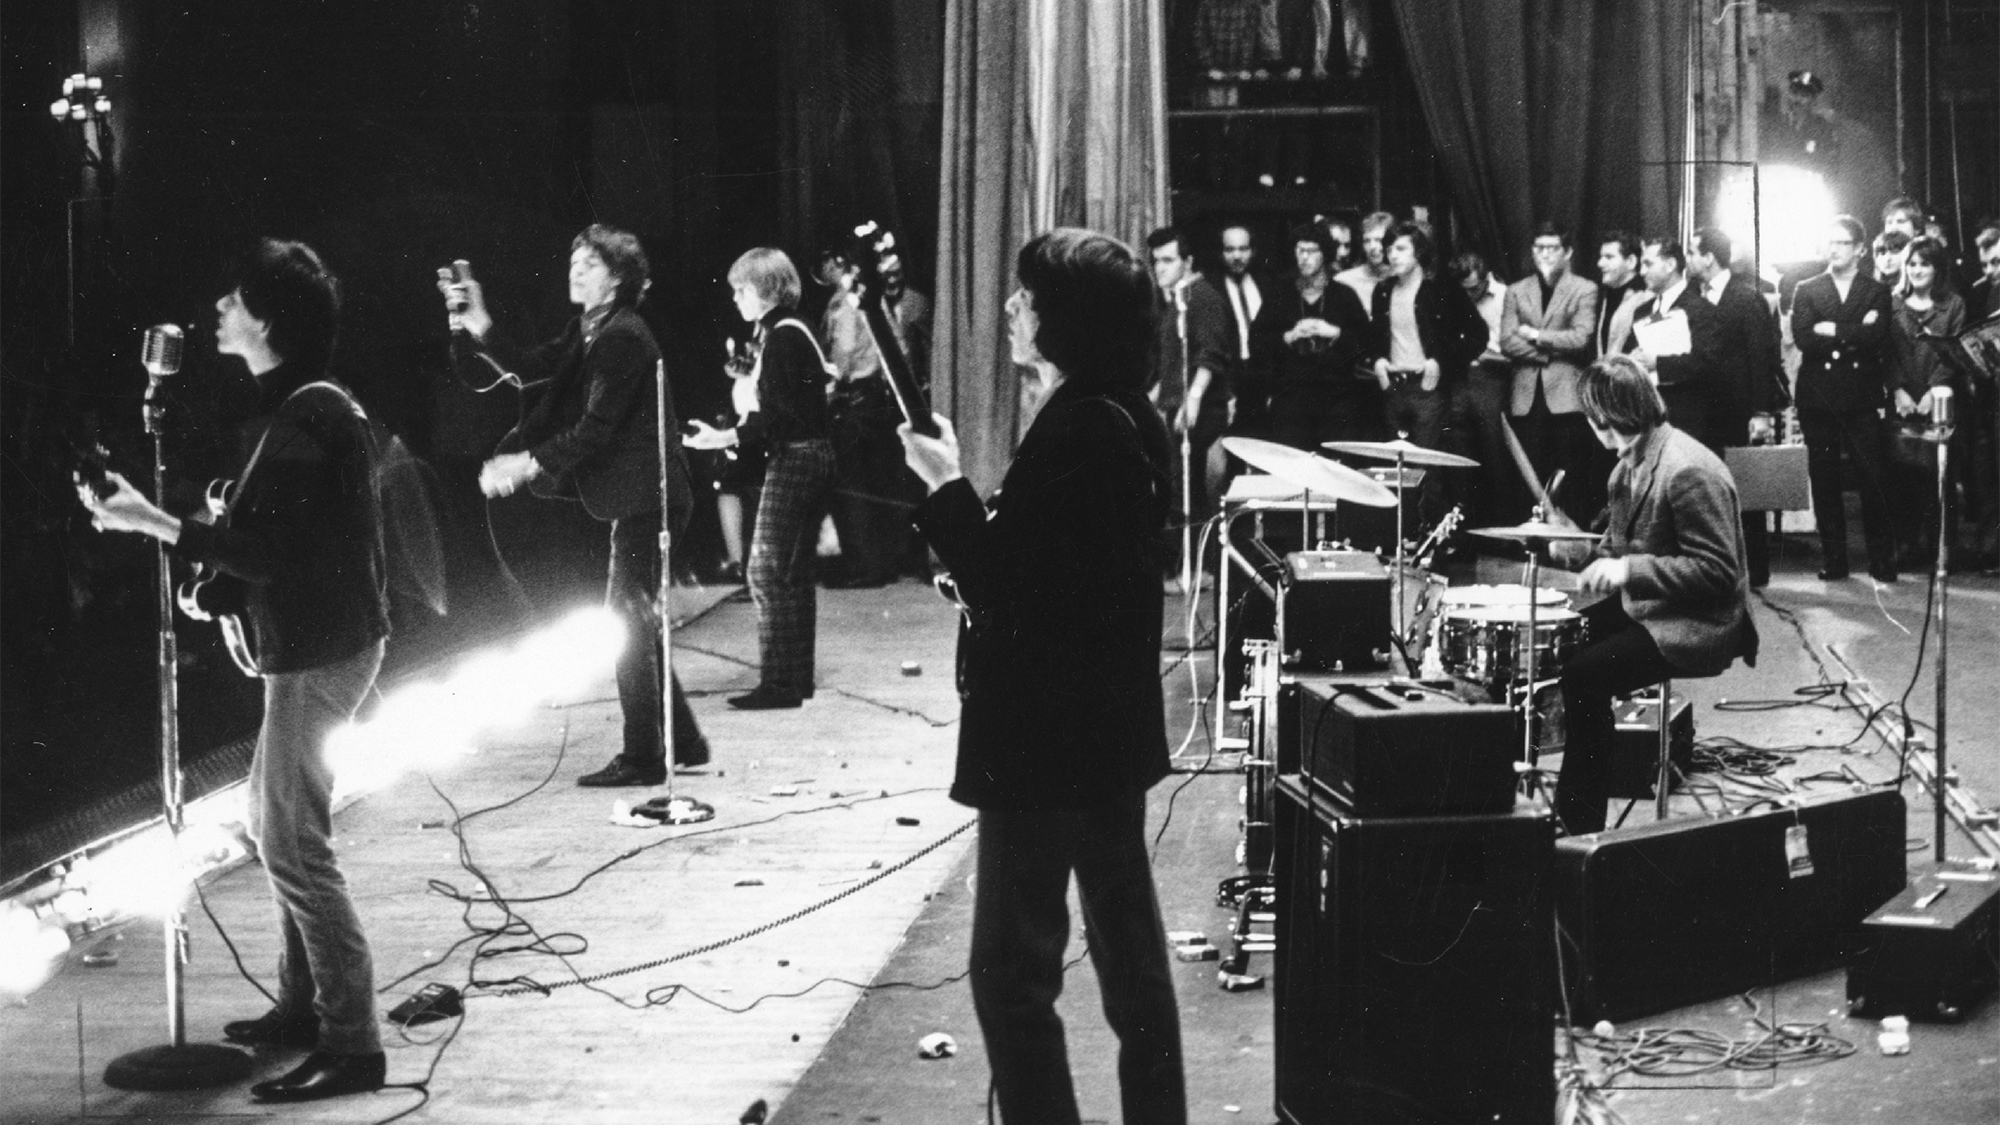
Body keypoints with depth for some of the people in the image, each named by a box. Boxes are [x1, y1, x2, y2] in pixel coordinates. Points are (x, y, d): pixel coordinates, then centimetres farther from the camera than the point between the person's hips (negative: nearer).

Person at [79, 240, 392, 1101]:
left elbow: (263, 549, -25)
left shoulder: (305, 418, -20)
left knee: (292, 838, -9)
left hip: (320, 649, -11)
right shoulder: (300, 405, 12)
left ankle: (351, 1043, -7)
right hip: (311, 640, 11)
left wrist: (150, 522, -21)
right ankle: (305, 1005, 28)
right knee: (282, 825, 18)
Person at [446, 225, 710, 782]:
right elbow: (530, 371, 11)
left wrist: (528, 462, -18)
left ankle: (642, 757, -1)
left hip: (644, 496, -10)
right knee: (635, 622, 15)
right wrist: (477, 328, 1)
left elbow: (596, 429, -20)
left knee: (627, 619, -7)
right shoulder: (590, 331, 14)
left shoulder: (623, 337, -17)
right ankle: (681, 741, 23)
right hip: (635, 499, 10)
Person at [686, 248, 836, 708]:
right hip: (812, 457, 10)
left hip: (794, 459, -10)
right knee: (794, 574, 14)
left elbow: (776, 414, -21)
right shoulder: (796, 332, 14)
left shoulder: (781, 337, -15)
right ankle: (797, 677, 18)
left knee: (769, 571, -9)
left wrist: (724, 438, -24)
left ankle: (778, 682, -8)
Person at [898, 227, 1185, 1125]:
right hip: (1107, 726, 10)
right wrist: (975, 508, 3)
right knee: (1128, 948, 18)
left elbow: (999, 581, -23)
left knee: (1012, 970, -5)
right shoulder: (1128, 420, 10)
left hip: (1044, 741, -10)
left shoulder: (1074, 433, -21)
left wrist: (944, 488, -11)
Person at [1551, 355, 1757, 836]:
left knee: (1584, 674, -23)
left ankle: (1582, 824, -12)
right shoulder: (1634, 460, 7)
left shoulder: (1688, 471, -23)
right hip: (1641, 604, 10)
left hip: (1693, 626, -10)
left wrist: (1629, 570, -28)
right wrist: (1575, 548, 3)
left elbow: (1717, 572, -24)